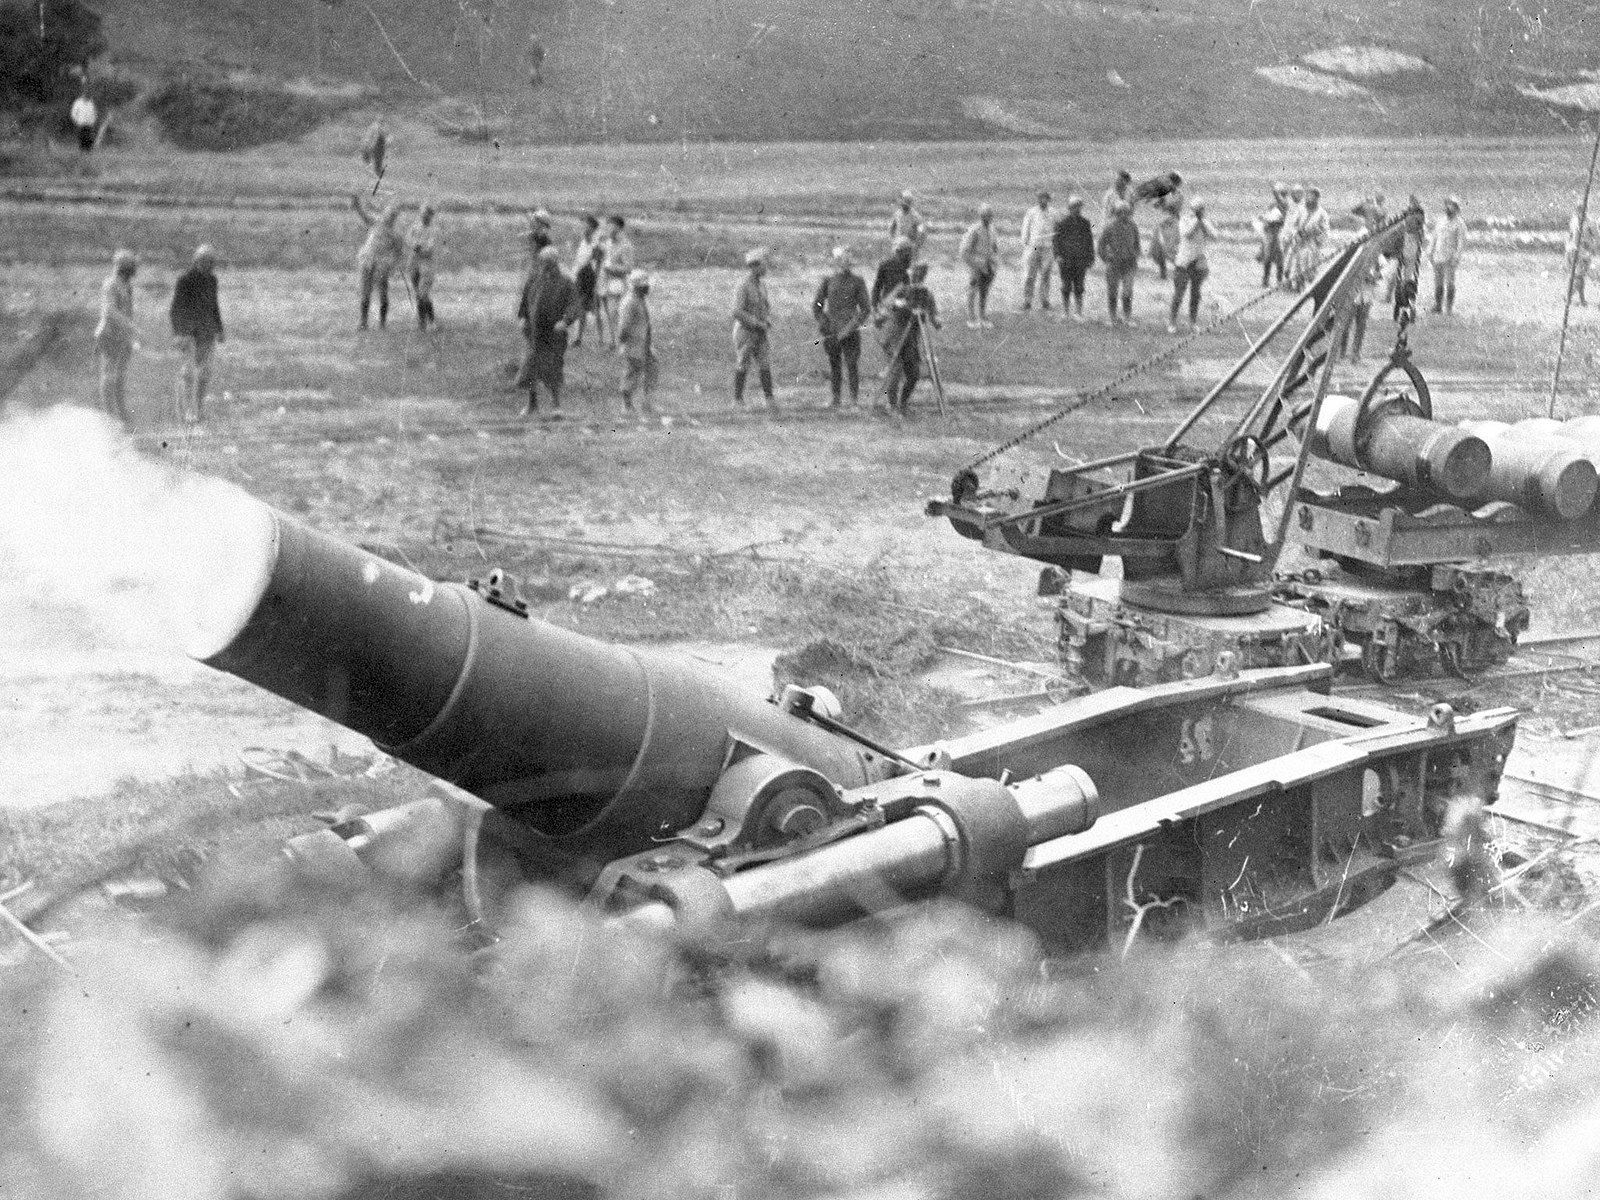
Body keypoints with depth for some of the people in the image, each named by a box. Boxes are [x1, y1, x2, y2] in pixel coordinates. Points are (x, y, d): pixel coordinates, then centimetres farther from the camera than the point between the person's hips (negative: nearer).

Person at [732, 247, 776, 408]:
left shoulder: (761, 283, 8)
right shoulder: (743, 285, -16)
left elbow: (767, 306, 19)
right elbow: (737, 312, -21)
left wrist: (768, 322, 0)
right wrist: (757, 324, -18)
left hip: (762, 332, 6)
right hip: (745, 331, -6)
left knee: (765, 365, -1)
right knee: (742, 367, 2)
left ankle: (770, 398, -3)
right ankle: (738, 399, 11)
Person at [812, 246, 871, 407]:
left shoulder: (857, 281, 3)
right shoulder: (829, 281, 8)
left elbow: (866, 308, 2)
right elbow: (816, 304, 13)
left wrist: (855, 324, -12)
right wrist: (822, 323, 0)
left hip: (850, 332, -2)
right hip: (832, 332, 2)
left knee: (852, 364, -6)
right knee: (834, 365, 5)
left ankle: (855, 397, 0)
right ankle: (835, 398, 11)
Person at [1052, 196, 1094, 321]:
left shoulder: (1085, 223, 9)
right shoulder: (1062, 223, 0)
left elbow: (1089, 241, 15)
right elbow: (1055, 240, 0)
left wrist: (1091, 258, 11)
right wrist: (1057, 255, -12)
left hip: (1081, 260, 2)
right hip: (1066, 259, -2)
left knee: (1079, 288, 1)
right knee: (1066, 287, 2)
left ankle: (1078, 312, 5)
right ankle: (1065, 312, 10)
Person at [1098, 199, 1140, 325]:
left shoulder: (1132, 226, 4)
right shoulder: (1110, 226, -7)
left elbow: (1136, 244, 16)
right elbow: (1102, 245, -1)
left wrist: (1135, 260, 10)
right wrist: (1106, 260, -4)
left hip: (1129, 264, 2)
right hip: (1114, 263, -2)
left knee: (1127, 291, -4)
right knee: (1112, 292, 5)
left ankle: (1128, 318, 0)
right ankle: (1113, 317, 15)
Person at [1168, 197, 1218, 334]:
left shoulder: (1206, 224, 6)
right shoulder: (1184, 221, -5)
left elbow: (1214, 237, -9)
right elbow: (1186, 233, -25)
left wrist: (1203, 221, -10)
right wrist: (1195, 219, -16)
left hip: (1199, 264, 3)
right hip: (1184, 263, -3)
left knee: (1195, 294, 7)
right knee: (1179, 293, -5)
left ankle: (1193, 322, 15)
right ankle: (1172, 322, 2)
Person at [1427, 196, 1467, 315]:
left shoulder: (1460, 224, -4)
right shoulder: (1441, 221, 13)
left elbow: (1462, 242, -8)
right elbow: (1434, 238, 18)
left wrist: (1456, 257, -16)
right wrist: (1430, 253, 12)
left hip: (1450, 258, -5)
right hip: (1438, 257, 6)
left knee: (1449, 283, -8)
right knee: (1438, 282, 7)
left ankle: (1449, 308, -4)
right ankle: (1437, 306, 15)